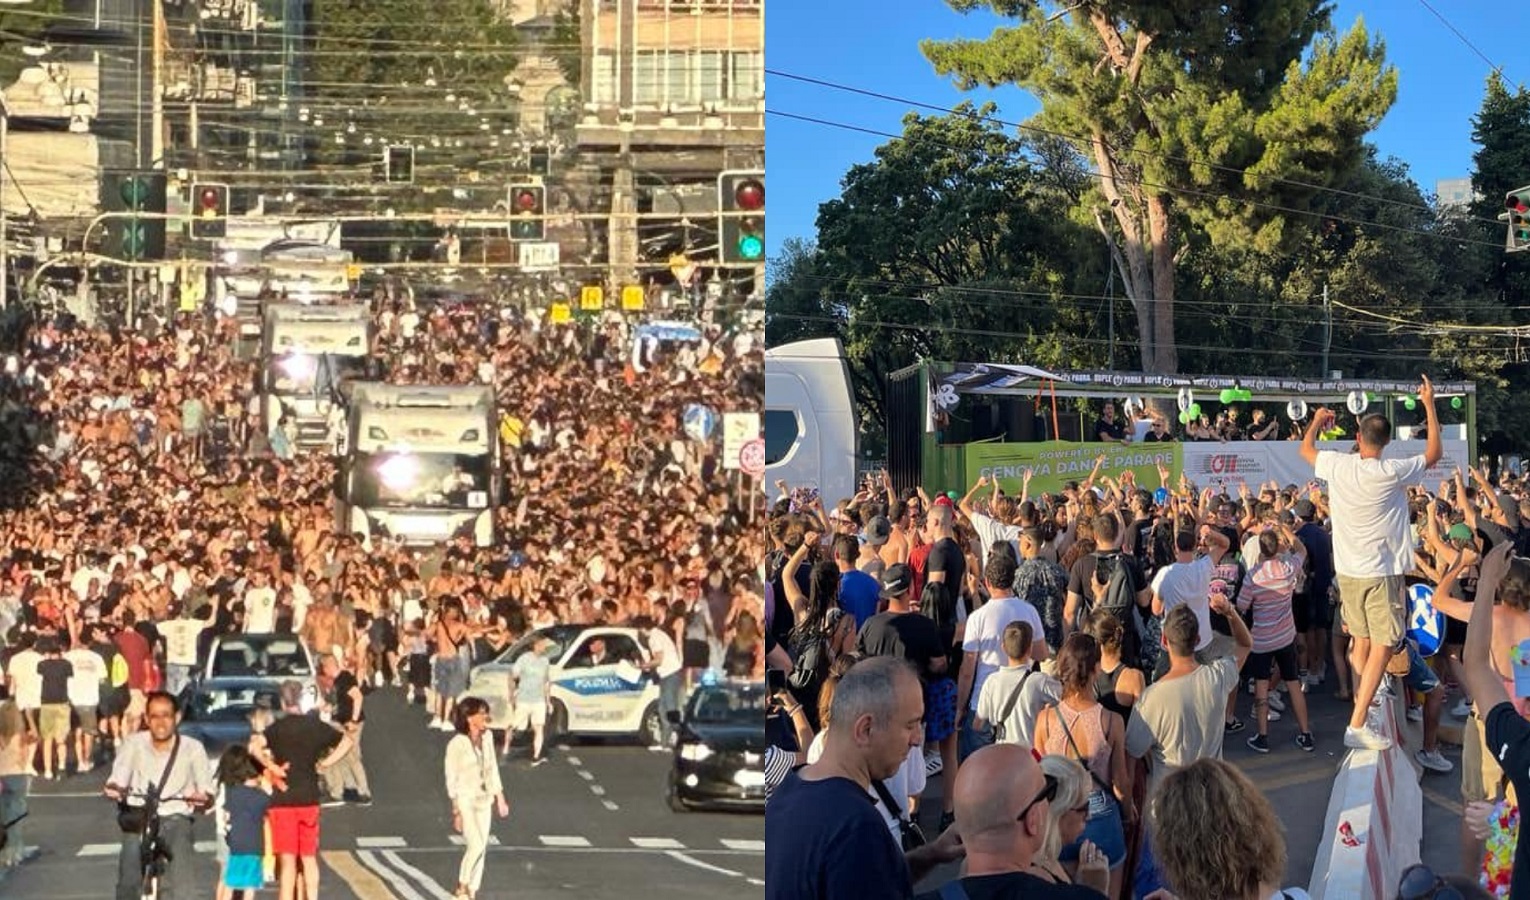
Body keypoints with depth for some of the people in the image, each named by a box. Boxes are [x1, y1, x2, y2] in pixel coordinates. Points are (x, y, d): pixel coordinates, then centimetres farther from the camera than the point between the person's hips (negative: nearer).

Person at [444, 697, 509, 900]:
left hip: (483, 799, 6)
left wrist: (500, 798, 14)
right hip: (465, 799, -6)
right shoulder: (457, 744, -16)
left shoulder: (487, 736, 3)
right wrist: (456, 811, -14)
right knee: (476, 845, -15)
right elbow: (452, 779, -13)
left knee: (481, 848, 6)